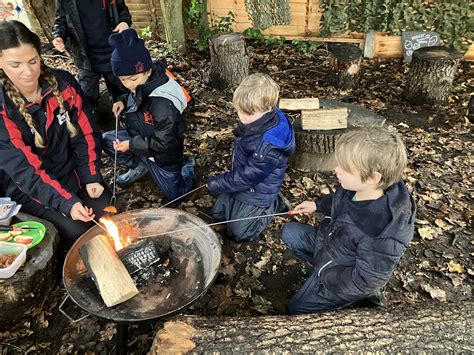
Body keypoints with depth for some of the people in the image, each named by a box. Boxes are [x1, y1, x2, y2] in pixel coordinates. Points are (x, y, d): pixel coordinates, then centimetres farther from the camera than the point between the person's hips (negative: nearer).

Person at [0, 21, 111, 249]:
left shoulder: (63, 83, -8)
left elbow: (85, 133, -2)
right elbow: (23, 169, -23)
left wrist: (91, 177, -11)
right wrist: (66, 202, -33)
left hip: (72, 173, 4)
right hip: (27, 189, -3)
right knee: (76, 231, -21)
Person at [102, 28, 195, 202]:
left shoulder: (162, 104, -37)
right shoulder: (142, 85, -13)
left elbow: (164, 143, -30)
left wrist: (131, 145, -26)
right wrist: (124, 101, -8)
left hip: (163, 154, -7)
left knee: (176, 195, 2)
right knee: (106, 140, -2)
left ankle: (186, 166, 28)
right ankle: (139, 166, 15)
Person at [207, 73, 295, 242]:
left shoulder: (269, 147, -38)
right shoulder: (255, 122, -12)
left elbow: (246, 177, -29)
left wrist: (215, 185, -17)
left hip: (257, 193, -8)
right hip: (241, 181, 8)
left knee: (238, 233, 7)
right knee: (217, 214, 21)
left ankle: (272, 205, 17)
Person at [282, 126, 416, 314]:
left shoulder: (380, 236, -42)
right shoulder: (358, 187, -21)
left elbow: (364, 280, -28)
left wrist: (324, 276, -18)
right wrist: (317, 205, 5)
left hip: (345, 277, -7)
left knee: (297, 307, 7)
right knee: (289, 232, 12)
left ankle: (363, 294, 12)